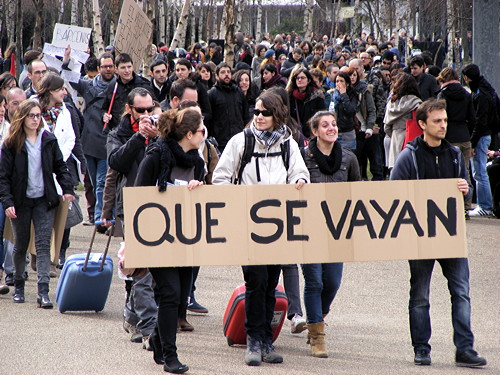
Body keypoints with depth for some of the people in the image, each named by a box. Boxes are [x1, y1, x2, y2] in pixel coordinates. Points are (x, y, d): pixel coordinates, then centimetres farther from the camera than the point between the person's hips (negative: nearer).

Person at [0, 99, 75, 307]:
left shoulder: (48, 140, 4)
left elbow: (60, 166, 12)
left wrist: (67, 189, -2)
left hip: (44, 200, 1)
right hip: (21, 202, -1)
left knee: (43, 244, -10)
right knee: (20, 245, 10)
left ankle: (43, 291, -17)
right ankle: (18, 286, 30)